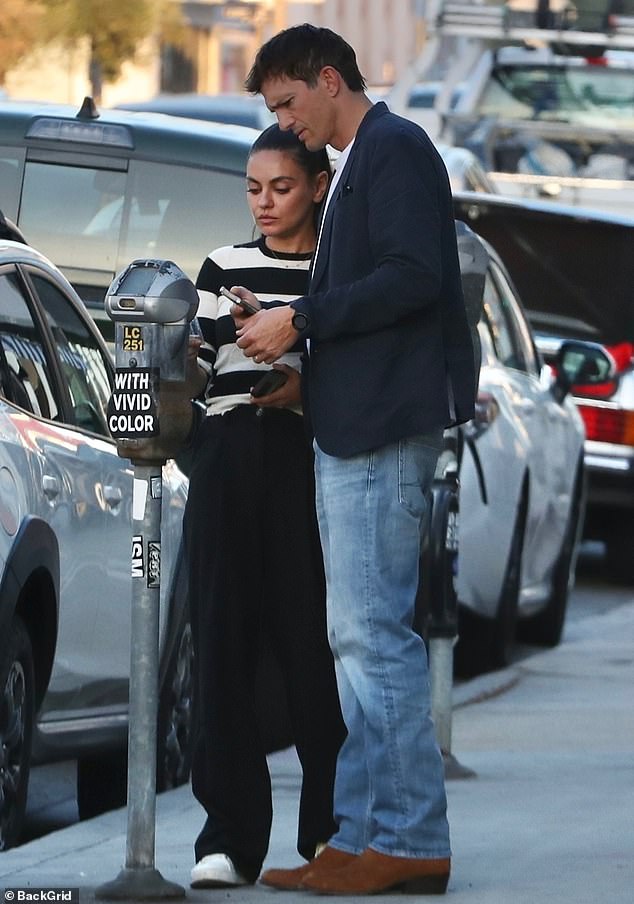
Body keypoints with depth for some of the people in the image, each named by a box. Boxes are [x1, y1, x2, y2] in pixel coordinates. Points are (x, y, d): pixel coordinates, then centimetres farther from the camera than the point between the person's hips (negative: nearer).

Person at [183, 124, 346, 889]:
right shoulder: (223, 268, 16)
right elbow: (198, 366, 15)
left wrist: (308, 389, -16)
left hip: (308, 459, -3)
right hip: (226, 454, 3)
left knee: (311, 640, -6)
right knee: (222, 639, -3)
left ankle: (332, 827, 5)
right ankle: (230, 837, -4)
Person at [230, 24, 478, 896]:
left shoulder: (394, 148, -8)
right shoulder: (359, 163, 23)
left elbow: (413, 277, -19)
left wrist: (302, 320, -15)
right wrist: (281, 318, 12)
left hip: (384, 428, -11)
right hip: (352, 427, 11)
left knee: (375, 634, -12)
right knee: (360, 637, 10)